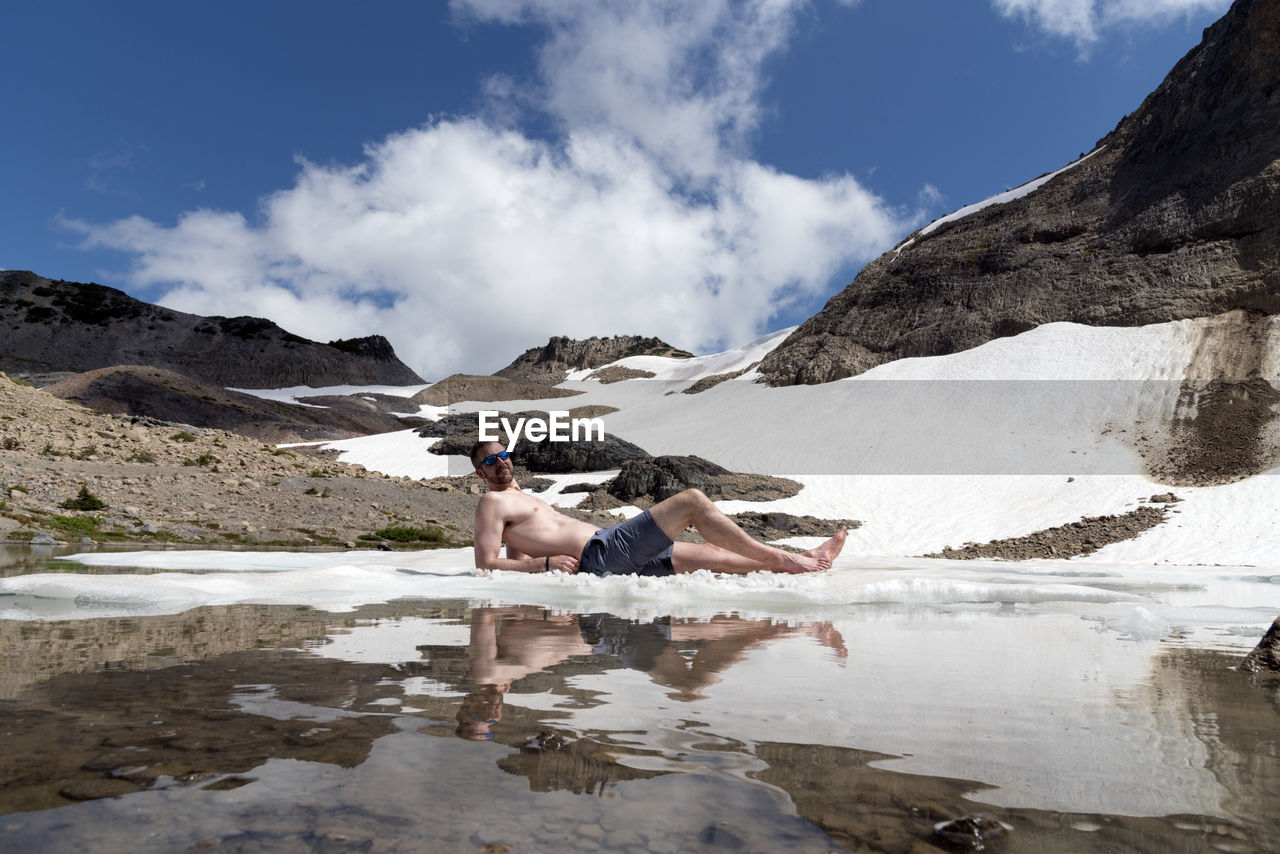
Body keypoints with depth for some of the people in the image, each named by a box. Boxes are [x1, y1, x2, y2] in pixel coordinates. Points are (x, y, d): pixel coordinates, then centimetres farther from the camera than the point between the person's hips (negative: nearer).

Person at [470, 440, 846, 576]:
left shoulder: (522, 498, 27)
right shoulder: (493, 503, 0)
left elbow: (518, 556, 28)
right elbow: (486, 564, -11)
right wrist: (544, 563, -18)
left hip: (612, 558, 10)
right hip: (600, 554, -10)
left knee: (711, 552, 7)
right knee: (692, 500, -12)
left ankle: (808, 561, 10)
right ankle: (781, 558, -5)